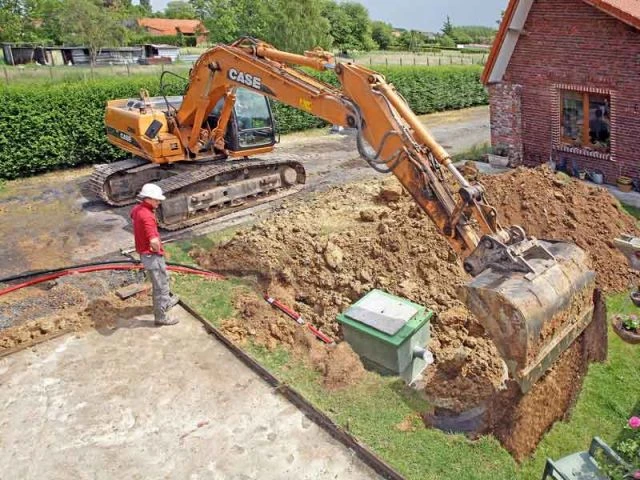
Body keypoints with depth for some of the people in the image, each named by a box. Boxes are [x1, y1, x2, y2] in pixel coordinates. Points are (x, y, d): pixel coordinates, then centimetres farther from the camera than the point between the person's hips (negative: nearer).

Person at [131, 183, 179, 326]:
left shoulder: (138, 209, 2)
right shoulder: (146, 216, -29)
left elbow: (132, 214, 32)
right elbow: (154, 241, -41)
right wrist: (157, 249, -19)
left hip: (145, 252, 10)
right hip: (152, 255, -10)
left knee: (164, 278, 28)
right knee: (160, 285, 4)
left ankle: (166, 301, 49)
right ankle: (161, 316, 17)